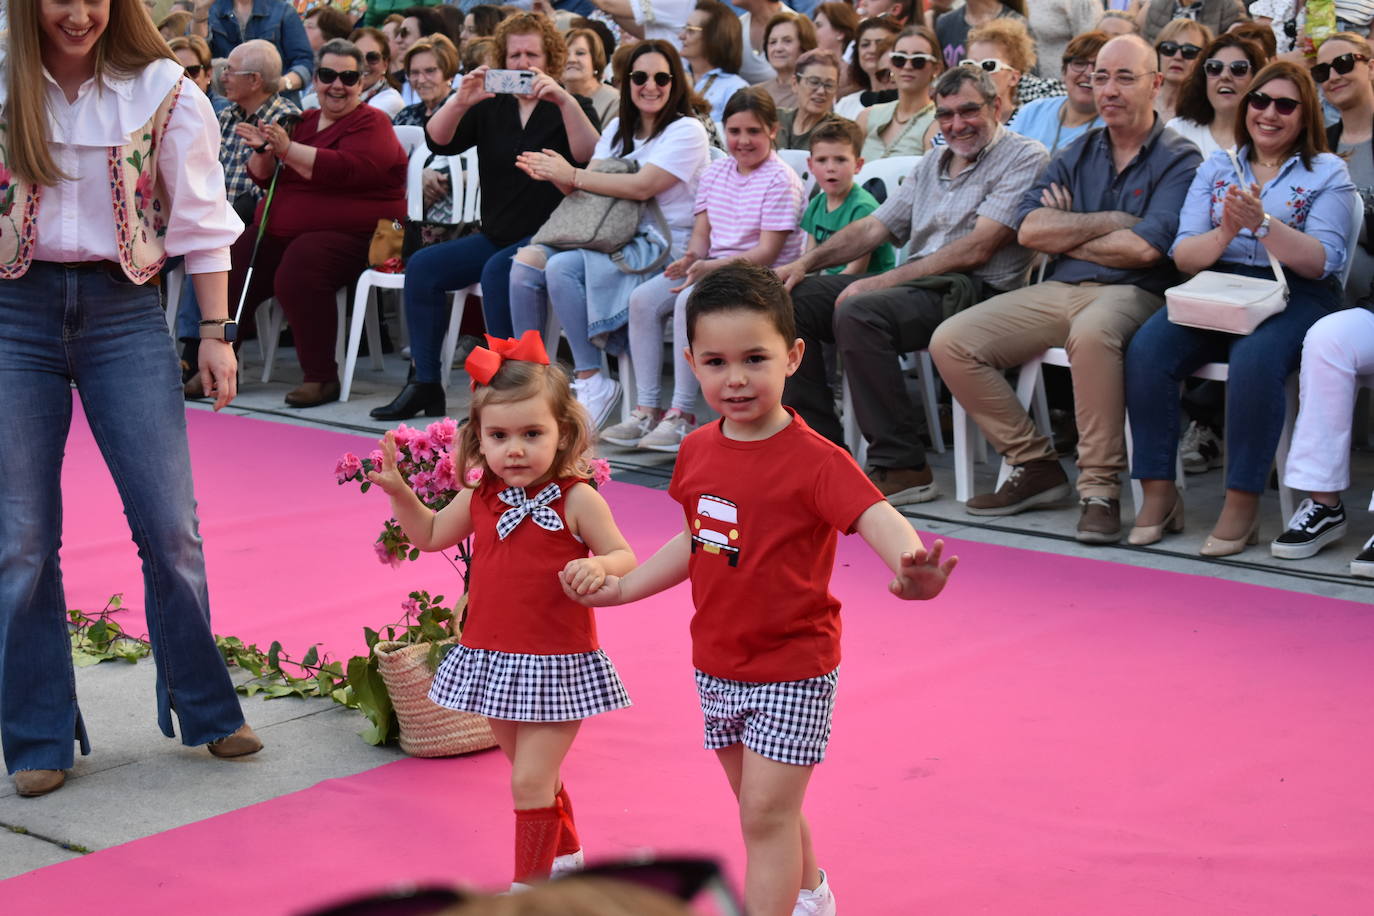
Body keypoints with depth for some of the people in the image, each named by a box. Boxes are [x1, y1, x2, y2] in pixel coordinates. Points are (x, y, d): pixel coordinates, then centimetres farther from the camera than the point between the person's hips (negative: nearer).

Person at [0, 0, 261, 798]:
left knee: (170, 525, 0)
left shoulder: (163, 92, -1)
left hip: (122, 310, -1)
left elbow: (200, 218, 3)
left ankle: (206, 710, 19)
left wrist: (217, 331, 1)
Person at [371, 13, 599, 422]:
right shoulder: (490, 108, 13)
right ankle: (424, 384, -11)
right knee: (423, 265, -12)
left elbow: (588, 156, -18)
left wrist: (565, 102, -30)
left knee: (496, 271, -32)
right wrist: (459, 101, -18)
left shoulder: (568, 108, 2)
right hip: (496, 235, 6)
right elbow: (438, 142, -1)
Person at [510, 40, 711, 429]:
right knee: (526, 261, -15)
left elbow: (642, 186, -18)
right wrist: (554, 176, -12)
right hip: (614, 238, 7)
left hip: (661, 247, -7)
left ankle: (591, 382, -21)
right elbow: (588, 190, 10)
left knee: (563, 268, -28)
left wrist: (573, 176, -13)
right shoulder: (618, 129, 18)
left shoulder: (687, 131, -5)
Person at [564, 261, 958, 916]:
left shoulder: (813, 461, -21)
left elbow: (878, 518, -37)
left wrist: (911, 568, -58)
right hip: (716, 663, 7)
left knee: (766, 815, -6)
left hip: (791, 669, -7)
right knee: (764, 809, 22)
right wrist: (622, 587, 14)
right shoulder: (697, 451, -1)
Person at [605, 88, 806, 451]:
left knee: (688, 301, -32)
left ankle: (682, 414, -28)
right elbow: (701, 232, 12)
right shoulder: (716, 172, 13)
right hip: (713, 267, 8)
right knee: (643, 299, -13)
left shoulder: (780, 180, -10)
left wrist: (711, 267, -26)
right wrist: (692, 257, -13)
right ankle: (647, 408, -12)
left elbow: (768, 251, -16)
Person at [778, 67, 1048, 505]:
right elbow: (874, 227, 21)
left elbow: (975, 250, -15)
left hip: (976, 290, -8)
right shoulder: (932, 164, 22)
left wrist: (880, 282, -17)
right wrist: (806, 262, 4)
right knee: (793, 300, -3)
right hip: (917, 285, 9)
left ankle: (903, 468, -26)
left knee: (858, 312, -32)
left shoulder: (1024, 158, -5)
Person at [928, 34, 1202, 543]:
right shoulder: (1074, 156, 18)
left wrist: (1067, 234, -1)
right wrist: (1111, 222, -5)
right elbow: (1029, 230, 3)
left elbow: (1145, 248, -14)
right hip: (1058, 291, 6)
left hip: (1131, 294, -6)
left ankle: (1100, 488, -30)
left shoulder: (1178, 160, 1)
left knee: (1090, 331, -42)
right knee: (951, 342, -11)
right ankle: (1035, 466, -3)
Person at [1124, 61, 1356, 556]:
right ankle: (1158, 493, -19)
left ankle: (1243, 504, -27)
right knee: (1145, 350, -26)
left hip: (1294, 298, -3)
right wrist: (1223, 234, -14)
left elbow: (1322, 262, -6)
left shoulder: (1327, 172, 8)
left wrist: (1262, 224, -20)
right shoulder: (1217, 166, 17)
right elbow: (1182, 255, 7)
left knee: (1254, 358, -37)